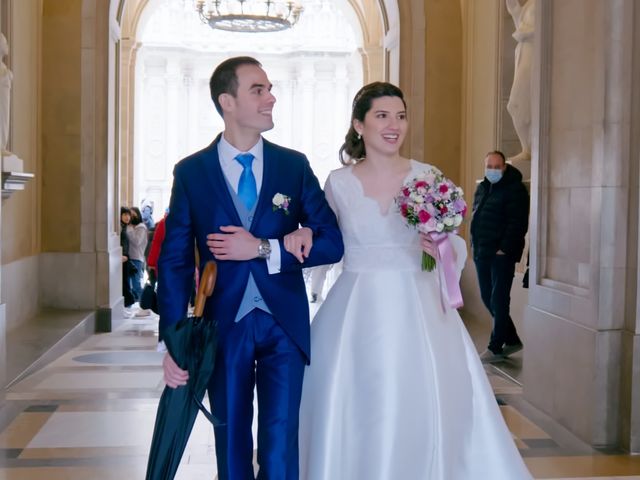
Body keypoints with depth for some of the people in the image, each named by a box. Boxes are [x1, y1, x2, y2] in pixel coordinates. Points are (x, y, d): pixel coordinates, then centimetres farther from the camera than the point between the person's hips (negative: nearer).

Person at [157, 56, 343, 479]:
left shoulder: (295, 165, 1)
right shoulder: (191, 172, -1)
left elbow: (333, 244, -2)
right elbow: (175, 262, -2)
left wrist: (262, 248, -15)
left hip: (284, 323, 0)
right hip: (222, 325, 0)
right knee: (231, 445, 13)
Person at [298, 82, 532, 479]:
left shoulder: (428, 177, 1)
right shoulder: (338, 183, 3)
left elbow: (458, 248, 4)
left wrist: (441, 249, -16)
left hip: (419, 312, 0)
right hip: (358, 314, 0)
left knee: (425, 415, 1)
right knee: (358, 418, 5)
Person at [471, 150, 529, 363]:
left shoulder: (515, 189, -8)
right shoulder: (482, 188, 15)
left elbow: (517, 223, -14)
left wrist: (504, 248, -19)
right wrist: (475, 245, 11)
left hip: (502, 253, -8)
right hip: (482, 252, 8)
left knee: (499, 300, -4)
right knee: (487, 298, 11)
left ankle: (496, 348, 4)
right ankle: (512, 340, 24)